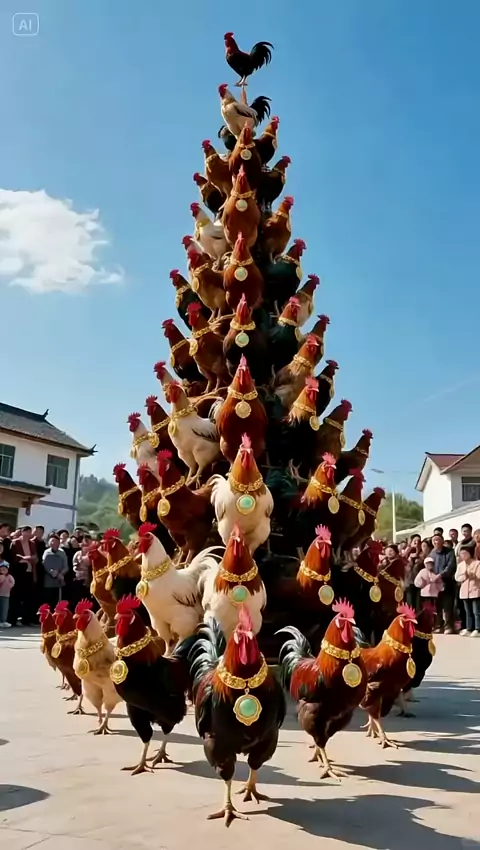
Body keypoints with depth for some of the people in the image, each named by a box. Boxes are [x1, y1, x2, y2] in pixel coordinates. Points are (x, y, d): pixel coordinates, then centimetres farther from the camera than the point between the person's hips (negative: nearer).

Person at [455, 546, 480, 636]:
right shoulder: (460, 565, 10)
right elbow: (457, 578, 5)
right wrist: (464, 576, -11)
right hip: (464, 591, 6)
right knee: (468, 612, 12)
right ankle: (468, 629, 17)